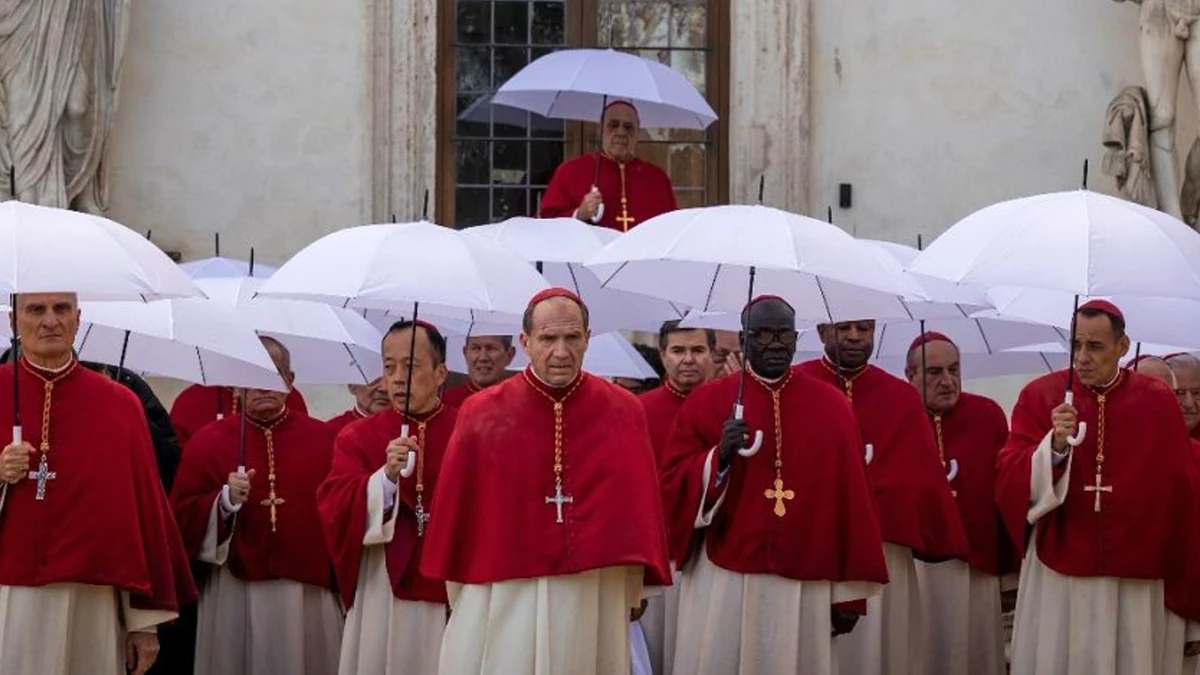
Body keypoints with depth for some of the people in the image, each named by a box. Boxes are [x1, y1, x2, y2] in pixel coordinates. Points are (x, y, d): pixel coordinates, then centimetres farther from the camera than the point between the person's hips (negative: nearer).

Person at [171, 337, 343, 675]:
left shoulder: (322, 439, 5)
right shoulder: (207, 442, 2)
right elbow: (182, 518, -1)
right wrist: (224, 502, -18)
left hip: (310, 596, 1)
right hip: (234, 597, -1)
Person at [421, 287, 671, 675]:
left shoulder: (622, 413, 1)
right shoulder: (482, 415, -2)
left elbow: (639, 503, 6)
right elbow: (456, 508, 4)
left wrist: (635, 590, 6)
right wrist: (458, 592, 7)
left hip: (596, 596, 1)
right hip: (500, 597, -1)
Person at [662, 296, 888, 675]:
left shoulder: (832, 407, 5)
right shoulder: (706, 402, 4)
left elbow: (851, 498, 4)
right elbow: (674, 482, 2)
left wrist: (849, 591, 0)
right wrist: (719, 457, -17)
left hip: (806, 586, 1)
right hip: (724, 583, 0)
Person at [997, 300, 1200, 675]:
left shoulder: (1158, 404, 1)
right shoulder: (1040, 395, -1)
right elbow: (1009, 481, -7)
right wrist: (1055, 447, -25)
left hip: (1136, 580, 1)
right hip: (1058, 573, 0)